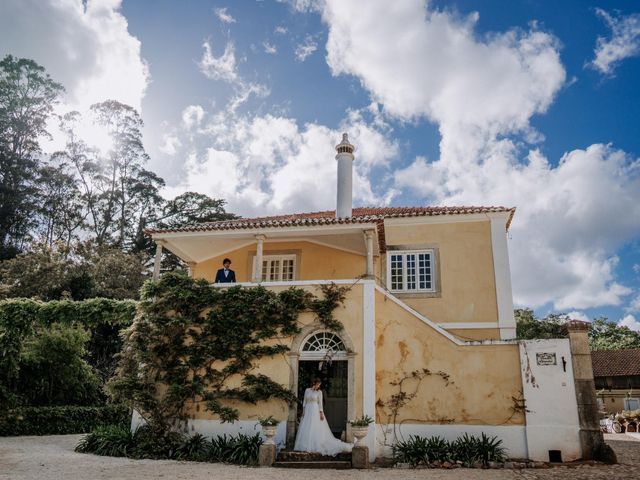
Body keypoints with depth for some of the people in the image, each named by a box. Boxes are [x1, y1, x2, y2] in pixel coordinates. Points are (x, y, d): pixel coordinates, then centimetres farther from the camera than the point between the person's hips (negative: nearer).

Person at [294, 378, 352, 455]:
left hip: (315, 411, -3)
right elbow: (304, 401, 9)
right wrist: (303, 410, 0)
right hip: (307, 411, 3)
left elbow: (320, 403, -2)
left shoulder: (319, 392, 1)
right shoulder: (307, 390, 8)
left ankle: (314, 446, -6)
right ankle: (306, 446, 6)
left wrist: (321, 413, -9)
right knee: (305, 429, 1)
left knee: (315, 428, -8)